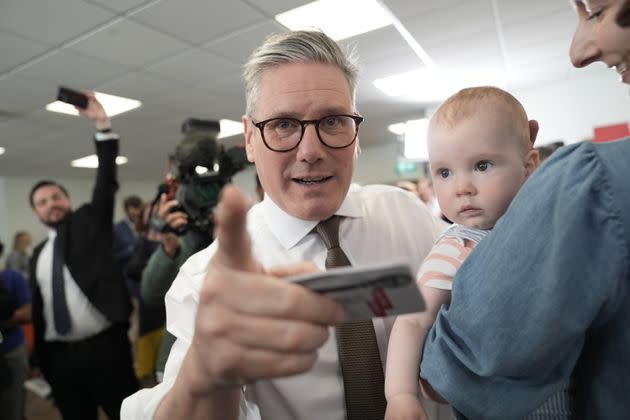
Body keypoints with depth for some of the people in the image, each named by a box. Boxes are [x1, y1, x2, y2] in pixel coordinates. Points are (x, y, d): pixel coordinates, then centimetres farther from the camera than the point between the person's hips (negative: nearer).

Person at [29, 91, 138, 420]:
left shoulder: (90, 221, 3)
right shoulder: (38, 254, 14)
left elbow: (106, 180, -10)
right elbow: (39, 309, 16)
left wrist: (102, 123, -16)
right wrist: (41, 360, 15)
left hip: (104, 346, -5)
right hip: (59, 356, 5)